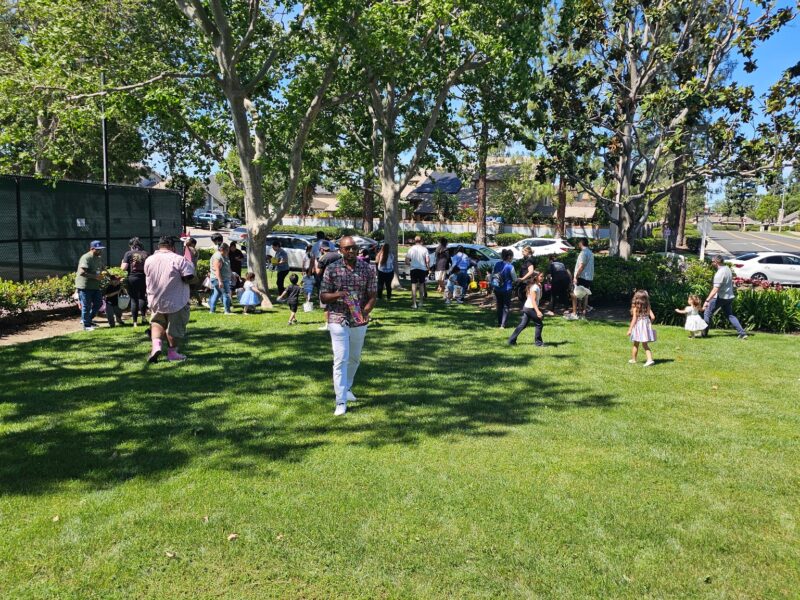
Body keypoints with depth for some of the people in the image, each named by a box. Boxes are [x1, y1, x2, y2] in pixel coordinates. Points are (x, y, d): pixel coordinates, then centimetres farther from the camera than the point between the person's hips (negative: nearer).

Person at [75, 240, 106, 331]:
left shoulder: (99, 258, 12)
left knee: (98, 303, 12)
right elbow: (82, 272, -26)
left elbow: (100, 269, 27)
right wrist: (95, 277, -25)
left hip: (95, 286, 9)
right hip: (85, 286, -9)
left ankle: (87, 319, 30)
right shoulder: (86, 258, -17)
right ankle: (86, 325, 11)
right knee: (86, 306, 0)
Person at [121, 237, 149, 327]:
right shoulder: (146, 253, 5)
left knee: (134, 299, 4)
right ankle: (143, 317, 4)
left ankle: (135, 322, 5)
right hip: (144, 278, 2)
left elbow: (124, 268, -7)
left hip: (132, 278, -2)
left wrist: (122, 262, 12)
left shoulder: (129, 254, -3)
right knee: (142, 297, 17)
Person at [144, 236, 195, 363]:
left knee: (157, 322, 22)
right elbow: (188, 277, -18)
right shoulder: (179, 259, -15)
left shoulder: (149, 260, 2)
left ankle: (156, 344, -1)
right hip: (176, 301, -4)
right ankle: (172, 352, 18)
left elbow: (148, 276, 15)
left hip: (155, 300, 4)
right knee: (175, 326, 10)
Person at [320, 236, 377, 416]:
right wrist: (337, 295, -22)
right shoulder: (332, 270, -4)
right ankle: (341, 402, -4)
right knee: (341, 359, -8)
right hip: (338, 320, -3)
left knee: (355, 358, 18)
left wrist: (365, 311, -17)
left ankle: (346, 387, 43)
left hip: (359, 321, 3)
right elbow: (323, 296, -1)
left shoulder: (368, 269, 0)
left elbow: (373, 295, 0)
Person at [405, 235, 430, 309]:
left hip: (413, 269, -1)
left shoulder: (411, 249, -1)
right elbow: (427, 260, -8)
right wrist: (428, 268, 8)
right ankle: (421, 302, 20)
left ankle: (414, 303, -5)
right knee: (421, 285, 16)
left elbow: (407, 261, -2)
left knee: (414, 285, 2)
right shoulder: (424, 249, -2)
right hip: (422, 269, 1)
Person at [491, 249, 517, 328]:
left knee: (499, 306, 17)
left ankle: (499, 323, 23)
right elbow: (515, 279, -6)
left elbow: (492, 276, 7)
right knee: (506, 307, 6)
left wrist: (493, 286, 16)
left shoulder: (496, 264, -1)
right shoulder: (510, 267, -16)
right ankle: (503, 324, -1)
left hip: (496, 289, 5)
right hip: (506, 289, -5)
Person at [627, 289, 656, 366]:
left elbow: (634, 319, -12)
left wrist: (630, 329, -8)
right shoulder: (647, 307, 2)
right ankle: (650, 359, -5)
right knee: (645, 345, 10)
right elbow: (653, 317, -1)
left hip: (638, 326, -3)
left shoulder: (635, 308, -9)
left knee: (636, 345, 12)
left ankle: (633, 359, 23)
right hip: (646, 326, 3)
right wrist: (649, 323, 18)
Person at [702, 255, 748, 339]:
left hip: (720, 297, -8)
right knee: (730, 315, 17)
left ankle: (704, 333, 9)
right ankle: (742, 333, 11)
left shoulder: (719, 273, -23)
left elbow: (715, 289, -29)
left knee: (707, 313, 5)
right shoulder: (728, 269, 5)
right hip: (729, 296, 9)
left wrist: (707, 300, -31)